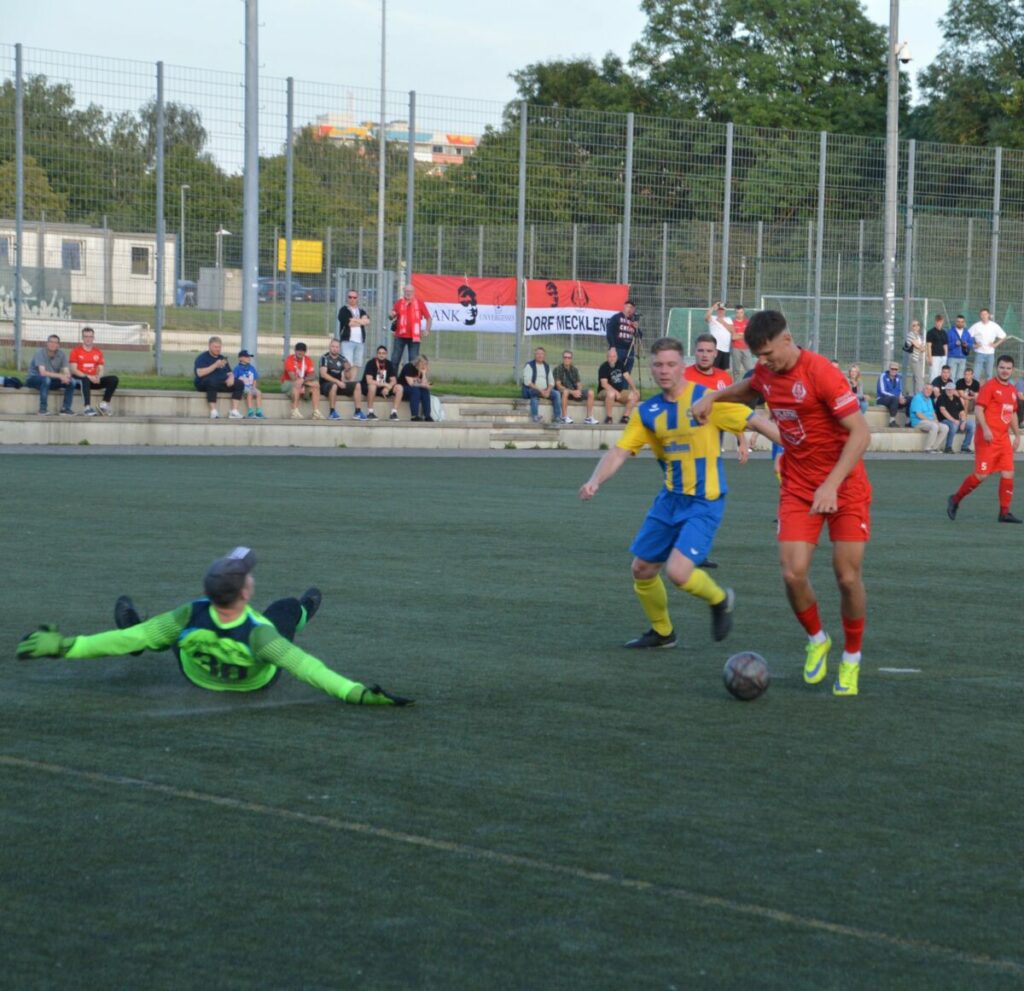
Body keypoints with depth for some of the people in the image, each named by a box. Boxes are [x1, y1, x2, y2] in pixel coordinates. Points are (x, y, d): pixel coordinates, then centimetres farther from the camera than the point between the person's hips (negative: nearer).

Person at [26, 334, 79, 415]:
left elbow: (67, 372, -9)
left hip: (52, 379, 5)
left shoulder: (61, 353, -4)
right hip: (34, 379, -5)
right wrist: (60, 376, -39)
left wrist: (66, 377, -34)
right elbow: (42, 372, -31)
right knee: (46, 379, -39)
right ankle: (43, 409, -32)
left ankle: (65, 408, -10)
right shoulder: (40, 352, -19)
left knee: (72, 381, -15)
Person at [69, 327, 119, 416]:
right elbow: (74, 370, -8)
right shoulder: (76, 350, 0)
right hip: (80, 379, -5)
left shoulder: (98, 352, 12)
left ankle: (104, 405, -19)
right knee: (85, 380, -41)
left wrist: (98, 377, -14)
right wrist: (88, 377, -21)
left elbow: (100, 369, 10)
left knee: (114, 379, -15)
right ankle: (87, 408, -47)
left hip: (93, 380, 5)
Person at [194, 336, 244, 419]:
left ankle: (234, 412, -21)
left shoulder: (222, 358, 21)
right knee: (212, 381, -41)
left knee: (240, 384, -12)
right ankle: (213, 412, -41)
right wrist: (215, 365, -19)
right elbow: (200, 373, -16)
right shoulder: (202, 358, 0)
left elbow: (229, 373, 20)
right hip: (204, 383, -7)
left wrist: (231, 377, -6)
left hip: (222, 384, 7)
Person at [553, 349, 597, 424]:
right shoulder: (558, 369, -4)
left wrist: (578, 391, -15)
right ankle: (564, 417, -35)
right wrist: (571, 392, -23)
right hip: (562, 391, -5)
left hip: (574, 392, 5)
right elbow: (558, 385, -13)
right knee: (565, 391, -41)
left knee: (590, 392, -15)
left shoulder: (574, 369, 13)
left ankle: (589, 417, -15)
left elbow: (578, 384, 11)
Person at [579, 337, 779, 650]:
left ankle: (720, 600, 13)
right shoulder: (647, 412, 2)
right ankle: (662, 632, 36)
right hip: (669, 499, 6)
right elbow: (620, 451, -1)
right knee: (642, 570, 11)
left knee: (678, 572, -20)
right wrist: (595, 480, -19)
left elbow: (755, 421, -12)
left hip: (704, 503, -6)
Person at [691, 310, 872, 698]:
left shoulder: (820, 373, -21)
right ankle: (817, 640, 17)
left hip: (845, 487, -5)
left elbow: (860, 432, -23)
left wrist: (832, 484, -30)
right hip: (798, 487, 5)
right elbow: (749, 389, 29)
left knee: (848, 577, -4)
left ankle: (851, 659, 18)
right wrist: (714, 396, 13)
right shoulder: (766, 372, 1)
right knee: (793, 574, -11)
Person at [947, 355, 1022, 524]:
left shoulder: (1012, 390, 16)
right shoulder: (989, 386, -7)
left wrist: (1017, 435, 20)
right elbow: (978, 409, -14)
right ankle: (955, 500, 10)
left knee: (1008, 474, -1)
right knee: (981, 475, -8)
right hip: (988, 438, -7)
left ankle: (1004, 512, 4)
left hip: (1004, 439, 7)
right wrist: (985, 429, -26)